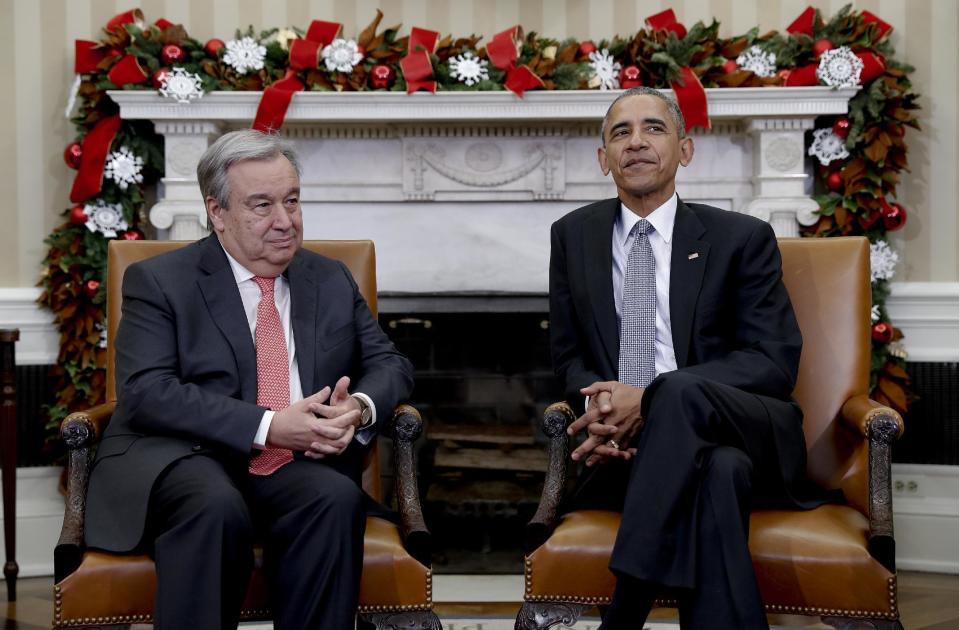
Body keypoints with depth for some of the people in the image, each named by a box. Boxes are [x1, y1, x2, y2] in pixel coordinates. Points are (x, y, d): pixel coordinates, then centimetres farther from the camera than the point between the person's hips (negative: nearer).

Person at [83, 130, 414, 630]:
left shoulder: (332, 281, 18)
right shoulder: (158, 282, 4)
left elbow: (390, 364, 17)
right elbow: (146, 393, -8)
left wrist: (360, 407, -9)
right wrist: (268, 426, -18)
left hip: (300, 465, 3)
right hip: (185, 459, -3)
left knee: (337, 497, -31)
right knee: (216, 506, -37)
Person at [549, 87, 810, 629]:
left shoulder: (742, 238, 5)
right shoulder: (574, 236, 14)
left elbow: (775, 362, -4)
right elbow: (569, 355, 15)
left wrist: (648, 398, -18)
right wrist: (597, 407, -12)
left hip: (747, 436, 0)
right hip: (627, 447, 0)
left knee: (681, 392, -37)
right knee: (718, 471, -37)